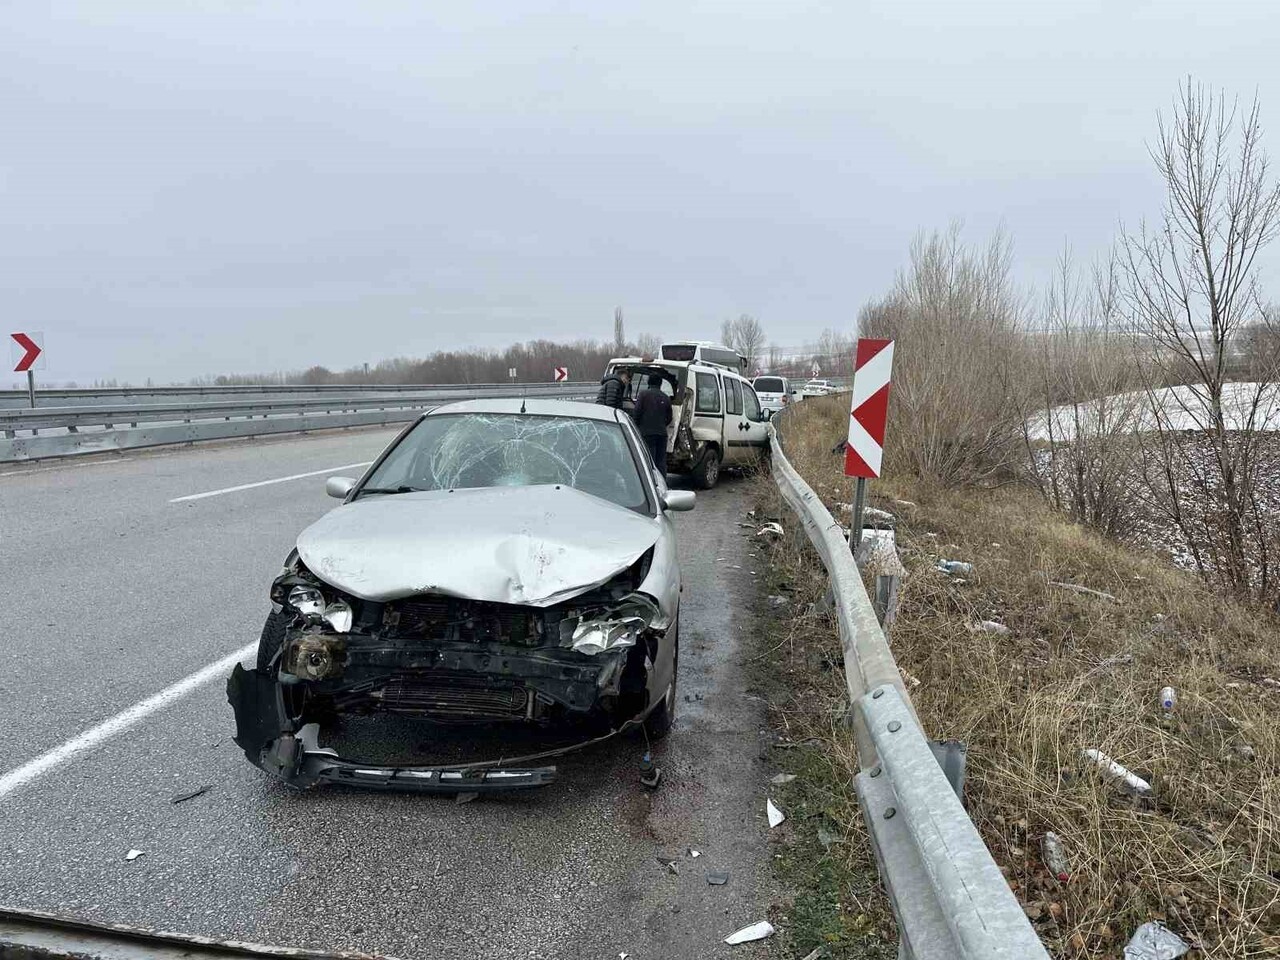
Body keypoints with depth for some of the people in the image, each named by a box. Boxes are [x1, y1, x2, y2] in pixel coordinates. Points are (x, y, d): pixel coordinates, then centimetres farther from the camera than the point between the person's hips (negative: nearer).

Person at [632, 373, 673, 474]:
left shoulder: (643, 394, -2)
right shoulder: (666, 398, 10)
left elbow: (637, 412, -7)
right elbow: (669, 418, 14)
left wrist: (636, 427, 7)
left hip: (647, 433, -4)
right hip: (662, 433, 4)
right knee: (661, 462, 9)